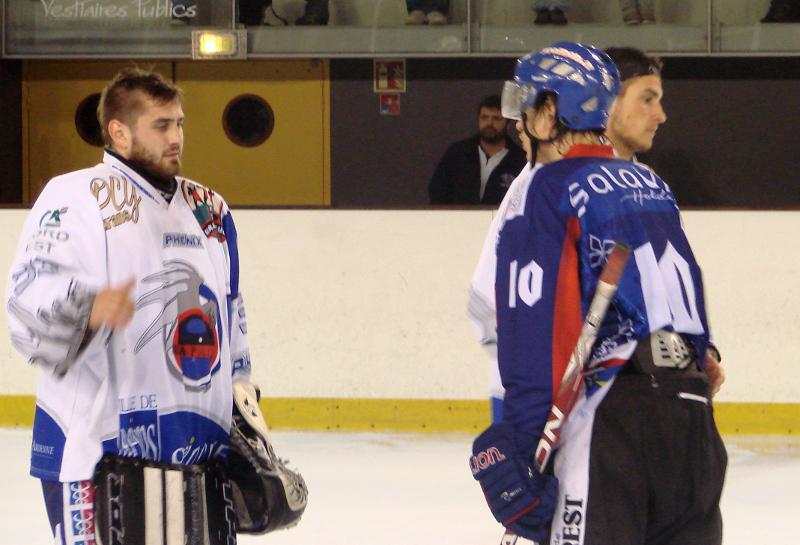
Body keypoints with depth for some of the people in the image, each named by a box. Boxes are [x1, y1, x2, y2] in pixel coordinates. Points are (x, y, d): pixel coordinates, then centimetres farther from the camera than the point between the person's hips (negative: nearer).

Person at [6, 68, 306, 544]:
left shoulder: (209, 211, 19)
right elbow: (30, 301, -16)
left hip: (203, 449, 7)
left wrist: (241, 394, 19)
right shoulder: (74, 198, -5)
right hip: (97, 446, -7)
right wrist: (87, 310, -36)